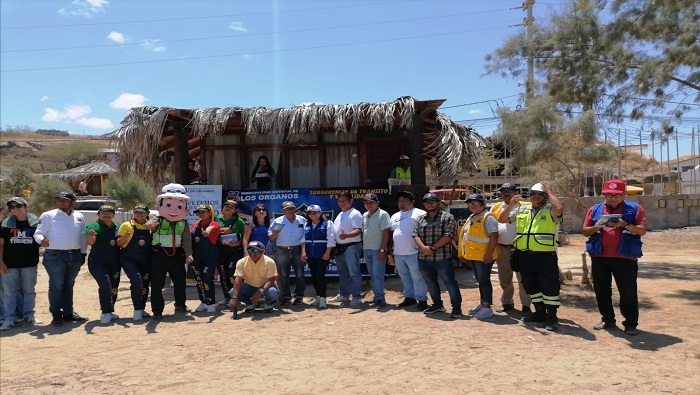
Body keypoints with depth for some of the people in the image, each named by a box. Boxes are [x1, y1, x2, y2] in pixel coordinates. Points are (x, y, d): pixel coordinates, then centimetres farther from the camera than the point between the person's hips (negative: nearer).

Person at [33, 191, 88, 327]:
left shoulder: (79, 217, 11)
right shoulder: (48, 215, -2)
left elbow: (83, 236, 16)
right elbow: (38, 233, -6)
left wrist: (83, 253, 12)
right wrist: (42, 241, -28)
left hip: (75, 256, 5)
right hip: (55, 255, -4)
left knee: (69, 285, 14)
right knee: (56, 286, -1)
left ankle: (68, 313, 23)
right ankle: (56, 315, 9)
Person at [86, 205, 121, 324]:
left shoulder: (117, 227, 10)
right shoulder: (94, 226, -6)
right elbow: (90, 242, -21)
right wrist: (91, 236, -44)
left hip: (114, 263, 6)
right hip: (97, 262, -6)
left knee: (114, 287, 9)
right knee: (105, 285, -19)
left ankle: (108, 312, 25)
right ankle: (106, 313, -10)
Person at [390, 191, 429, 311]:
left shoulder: (419, 214, -5)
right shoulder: (395, 216, 17)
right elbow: (391, 233, 21)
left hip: (413, 253, -7)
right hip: (398, 254, 7)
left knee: (417, 277, -4)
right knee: (405, 277, 15)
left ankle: (422, 299, 4)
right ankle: (409, 297, 26)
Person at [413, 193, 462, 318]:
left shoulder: (447, 217, -3)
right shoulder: (420, 219, 14)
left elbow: (448, 235, -13)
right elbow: (415, 235, 5)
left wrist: (432, 248, -16)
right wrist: (423, 247, -15)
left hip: (442, 257, -6)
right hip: (424, 258, 6)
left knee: (450, 282, -3)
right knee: (431, 283, 15)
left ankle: (457, 307, 6)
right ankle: (438, 304, 30)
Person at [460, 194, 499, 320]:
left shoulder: (488, 217, -12)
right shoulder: (471, 218, 17)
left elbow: (494, 236, -19)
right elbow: (466, 235, 23)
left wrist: (489, 254, -24)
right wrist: (466, 252, 19)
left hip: (483, 256, -9)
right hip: (473, 255, 9)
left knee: (484, 280, -5)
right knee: (480, 281, 16)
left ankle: (487, 308, 1)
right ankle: (482, 304, 25)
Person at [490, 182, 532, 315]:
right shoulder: (496, 207, 10)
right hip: (501, 248, 4)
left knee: (523, 278, -1)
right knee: (504, 278, 15)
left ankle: (526, 305, 8)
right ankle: (507, 303, 28)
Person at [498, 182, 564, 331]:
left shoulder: (550, 210, -4)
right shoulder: (521, 209, 12)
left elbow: (559, 209, -28)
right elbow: (501, 219, 12)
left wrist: (550, 191, -14)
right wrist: (511, 205, -4)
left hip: (545, 256, -6)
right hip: (524, 256, 6)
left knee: (549, 287, -1)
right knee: (531, 287, 16)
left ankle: (552, 317, 10)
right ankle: (540, 313, 31)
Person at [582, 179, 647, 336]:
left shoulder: (634, 208, 3)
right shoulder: (595, 209, 10)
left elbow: (642, 230, -6)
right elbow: (585, 231, 8)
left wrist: (625, 225, -21)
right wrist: (597, 226, -12)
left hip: (625, 257, -3)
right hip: (599, 257, 3)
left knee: (628, 292, 0)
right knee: (601, 290, 11)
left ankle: (631, 323, 10)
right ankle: (607, 319, 24)